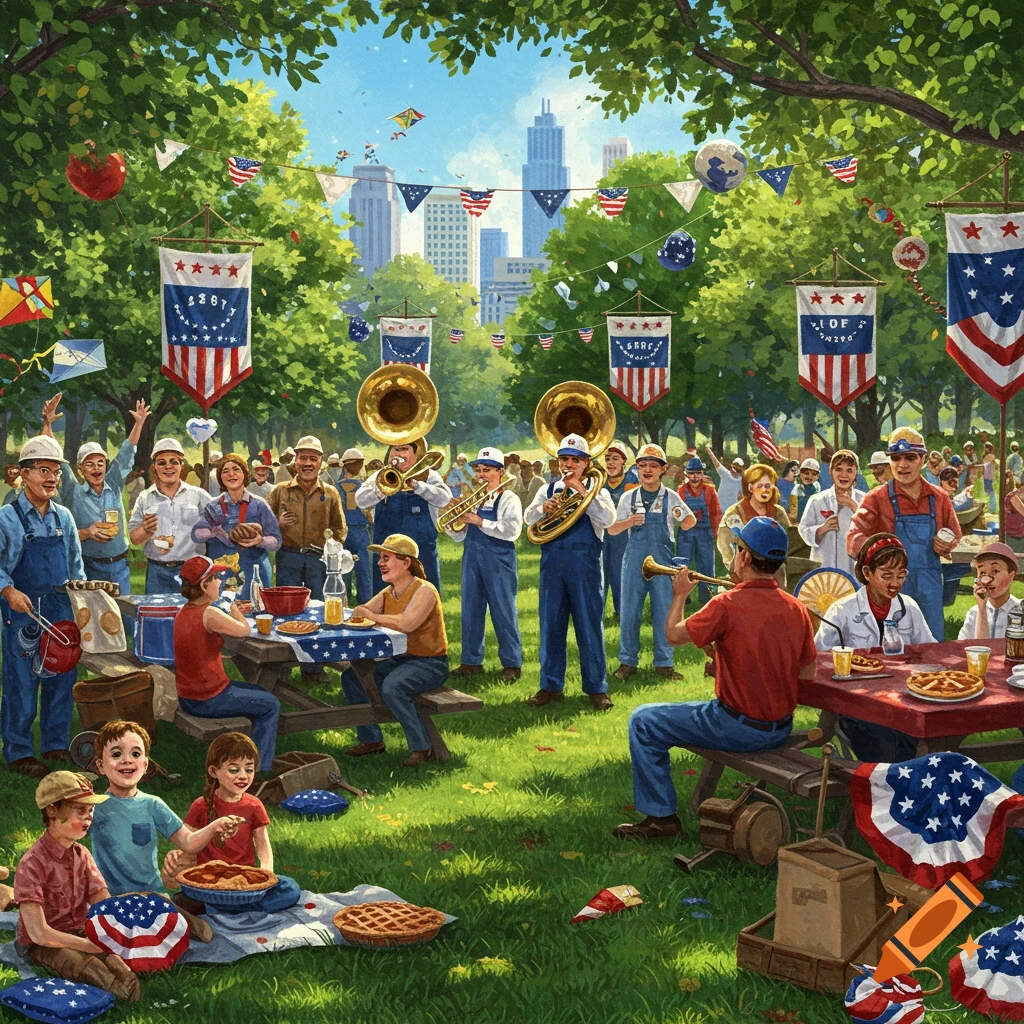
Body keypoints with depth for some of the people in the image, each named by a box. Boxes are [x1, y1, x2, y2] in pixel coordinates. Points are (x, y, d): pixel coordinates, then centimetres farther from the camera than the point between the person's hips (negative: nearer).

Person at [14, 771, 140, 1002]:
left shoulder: (82, 855, 4)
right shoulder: (33, 863, -18)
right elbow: (39, 933, -23)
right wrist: (91, 945, -23)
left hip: (80, 933, 6)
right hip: (43, 945, -6)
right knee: (80, 961, -36)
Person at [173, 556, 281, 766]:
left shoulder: (183, 612, 4)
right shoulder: (210, 614, -24)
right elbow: (244, 630, -13)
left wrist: (234, 611, 10)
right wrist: (234, 609, 3)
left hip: (187, 696, 9)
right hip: (208, 700, -9)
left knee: (259, 692, 28)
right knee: (271, 706, 7)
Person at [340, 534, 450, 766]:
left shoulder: (424, 591, -17)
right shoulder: (387, 592, 9)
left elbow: (406, 623, -34)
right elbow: (361, 614, -1)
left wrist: (370, 615, -27)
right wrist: (359, 612, -25)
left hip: (429, 663, -9)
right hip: (398, 659, 9)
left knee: (392, 687, -32)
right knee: (351, 676, -2)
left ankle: (422, 747, -17)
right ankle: (371, 739, 9)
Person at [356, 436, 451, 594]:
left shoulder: (429, 476, 4)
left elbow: (444, 498, -15)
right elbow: (360, 500, -6)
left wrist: (415, 486, -29)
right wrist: (381, 492, -26)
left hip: (422, 551, -1)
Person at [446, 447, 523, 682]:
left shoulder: (508, 499, -3)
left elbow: (512, 530, -18)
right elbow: (459, 536, 14)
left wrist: (480, 522, -20)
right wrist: (455, 525, -8)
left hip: (499, 560, -6)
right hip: (472, 557, 6)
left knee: (503, 611, -2)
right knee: (470, 610, 8)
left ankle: (512, 663, 4)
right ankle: (472, 661, 17)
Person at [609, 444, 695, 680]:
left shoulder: (670, 498, 6)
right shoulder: (628, 497, 8)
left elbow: (689, 523, 16)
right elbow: (612, 530, 7)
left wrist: (684, 517, -2)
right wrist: (629, 522, -9)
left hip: (663, 558, -1)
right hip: (635, 557, 1)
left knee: (664, 611, 1)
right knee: (630, 611, 2)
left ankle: (664, 663, 10)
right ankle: (628, 661, 12)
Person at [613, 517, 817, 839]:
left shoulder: (728, 605, -20)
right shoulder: (797, 609, -3)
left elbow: (674, 635, -6)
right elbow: (808, 672, 8)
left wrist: (680, 595, 12)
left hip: (739, 728, -7)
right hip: (781, 731, 7)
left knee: (643, 722, 7)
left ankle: (661, 816, 9)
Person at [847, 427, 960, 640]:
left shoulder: (939, 498, 8)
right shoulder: (877, 499, -3)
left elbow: (954, 533, 21)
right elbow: (854, 540, -8)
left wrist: (947, 545, -2)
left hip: (929, 590, 3)